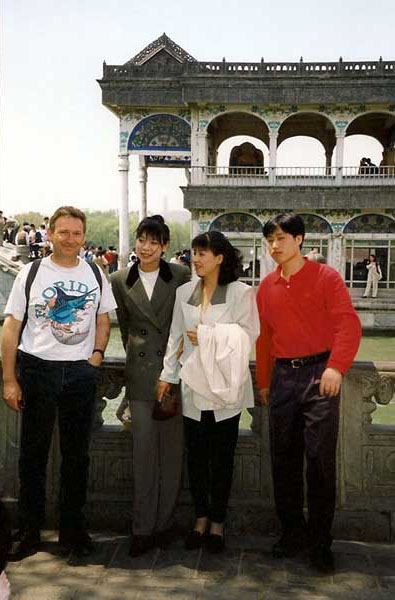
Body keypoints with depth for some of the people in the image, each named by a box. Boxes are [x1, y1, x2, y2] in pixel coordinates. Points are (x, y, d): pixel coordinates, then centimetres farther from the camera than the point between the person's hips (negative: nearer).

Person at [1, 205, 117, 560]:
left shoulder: (95, 275, 7)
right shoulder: (31, 272, -1)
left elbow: (103, 319, 16)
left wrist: (97, 354, -2)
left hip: (81, 372, 2)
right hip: (37, 370, -2)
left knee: (77, 454, 10)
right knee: (33, 453, 6)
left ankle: (73, 527, 25)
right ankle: (29, 530, 20)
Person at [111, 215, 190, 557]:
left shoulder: (180, 276, 0)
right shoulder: (121, 281, 6)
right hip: (140, 373, 1)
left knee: (172, 449, 6)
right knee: (143, 450, 2)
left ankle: (164, 523, 19)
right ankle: (143, 528, 12)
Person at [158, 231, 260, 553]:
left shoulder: (241, 293, -5)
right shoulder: (184, 292, 8)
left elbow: (247, 334, -11)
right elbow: (176, 336, 10)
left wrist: (206, 336, -13)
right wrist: (167, 375, 9)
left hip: (225, 385, -3)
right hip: (193, 385, 4)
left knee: (222, 457, 6)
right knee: (196, 456, 9)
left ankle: (217, 522, 20)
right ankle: (201, 518, 24)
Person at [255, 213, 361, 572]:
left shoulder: (325, 277, -3)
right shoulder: (267, 287, 11)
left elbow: (349, 324, -11)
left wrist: (336, 367, -23)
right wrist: (263, 381, 16)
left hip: (319, 373, -5)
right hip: (282, 376, 5)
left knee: (320, 459, -2)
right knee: (284, 459, 9)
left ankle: (320, 542, 12)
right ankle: (292, 532, 25)